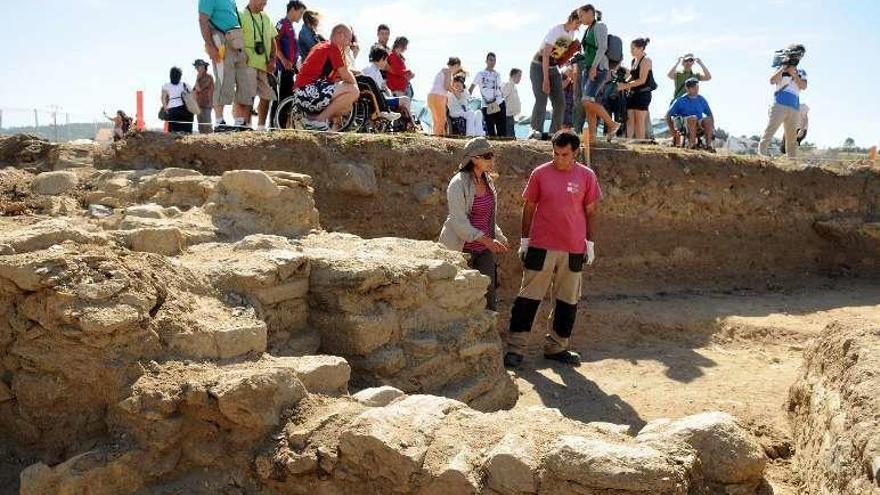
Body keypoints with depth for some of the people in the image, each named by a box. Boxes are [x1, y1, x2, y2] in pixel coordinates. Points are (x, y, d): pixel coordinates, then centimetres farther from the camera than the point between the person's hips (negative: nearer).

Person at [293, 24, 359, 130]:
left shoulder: (322, 46, 25)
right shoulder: (333, 47, -5)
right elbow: (345, 76, -8)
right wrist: (355, 84, 12)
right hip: (309, 91, -10)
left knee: (347, 107, 18)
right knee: (353, 91, -18)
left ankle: (312, 117, 6)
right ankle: (320, 120, -13)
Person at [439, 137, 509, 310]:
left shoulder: (487, 181, 6)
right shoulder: (458, 184, -16)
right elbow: (458, 222, -23)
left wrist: (499, 238, 18)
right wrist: (487, 240, -31)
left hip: (485, 250, 7)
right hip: (462, 249, -6)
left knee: (489, 299, 5)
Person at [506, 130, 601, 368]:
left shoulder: (586, 176, 2)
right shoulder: (540, 174, -1)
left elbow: (590, 211, 8)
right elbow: (529, 208, 5)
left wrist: (590, 243, 6)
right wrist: (524, 240, 4)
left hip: (573, 250, 2)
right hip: (541, 247, -2)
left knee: (568, 300, 10)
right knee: (529, 297, 1)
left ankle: (556, 347, 24)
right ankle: (515, 348, 9)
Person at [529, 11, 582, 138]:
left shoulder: (571, 34, 4)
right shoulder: (556, 31, -19)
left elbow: (562, 59, 10)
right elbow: (545, 56, -24)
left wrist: (574, 48, -9)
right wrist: (546, 79, -29)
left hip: (553, 68, 7)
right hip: (539, 67, -7)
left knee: (560, 103, -2)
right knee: (541, 99, -22)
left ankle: (554, 133, 2)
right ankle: (536, 130, -23)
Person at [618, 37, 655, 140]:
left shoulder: (645, 60, -9)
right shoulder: (634, 60, 13)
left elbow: (642, 80, -17)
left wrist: (625, 86, -19)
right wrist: (623, 84, 2)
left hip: (643, 94, -7)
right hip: (633, 93, 7)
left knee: (639, 122, -6)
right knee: (630, 120, 2)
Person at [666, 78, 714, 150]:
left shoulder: (702, 99, 12)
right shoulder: (681, 100, 2)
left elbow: (710, 114, 19)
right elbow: (668, 115, 3)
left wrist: (712, 128, 3)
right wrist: (672, 130, -6)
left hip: (699, 124, 3)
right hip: (685, 123, -3)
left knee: (708, 119, -29)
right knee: (693, 118, -36)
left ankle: (709, 144, -29)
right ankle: (692, 144, -40)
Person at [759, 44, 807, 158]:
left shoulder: (801, 72, 17)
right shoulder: (781, 69, 9)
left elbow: (803, 86, 1)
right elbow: (772, 81, -8)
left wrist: (793, 74, -7)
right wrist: (783, 67, -11)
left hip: (794, 109, 4)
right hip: (780, 105, -4)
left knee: (792, 139, 6)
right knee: (769, 133, -14)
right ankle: (761, 156, -18)